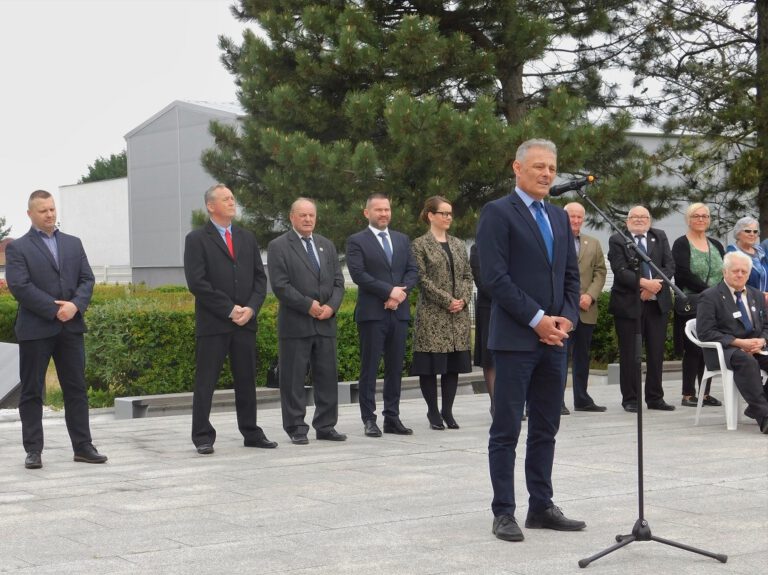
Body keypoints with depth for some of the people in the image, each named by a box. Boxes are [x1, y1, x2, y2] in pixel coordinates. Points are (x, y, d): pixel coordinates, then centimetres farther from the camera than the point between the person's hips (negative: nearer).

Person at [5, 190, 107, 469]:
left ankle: (83, 446, 11)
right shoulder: (17, 248, 0)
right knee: (32, 392, 2)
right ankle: (33, 450, 7)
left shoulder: (73, 244, 14)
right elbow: (19, 286, -11)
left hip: (71, 327, 4)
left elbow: (87, 279, 8)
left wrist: (75, 305, -11)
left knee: (76, 389, 6)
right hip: (35, 329, -4)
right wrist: (54, 309, -16)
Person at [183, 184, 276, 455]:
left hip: (246, 321, 5)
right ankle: (203, 437, 6)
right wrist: (229, 309, -13)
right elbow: (197, 283, -10)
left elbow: (260, 277, 11)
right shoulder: (197, 239, -2)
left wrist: (251, 308, -6)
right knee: (205, 382, -1)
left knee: (246, 380, 10)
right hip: (213, 323, -5)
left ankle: (251, 433, 18)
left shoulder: (247, 238, 15)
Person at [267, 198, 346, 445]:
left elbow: (338, 282, 12)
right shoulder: (278, 246, -2)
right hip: (295, 323, -5)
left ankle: (326, 426, 14)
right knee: (293, 378, -1)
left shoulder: (326, 245, 16)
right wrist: (308, 305, -14)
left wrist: (331, 306, -5)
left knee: (328, 376, 7)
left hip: (326, 322, 5)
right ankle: (296, 428, 6)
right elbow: (280, 285, -10)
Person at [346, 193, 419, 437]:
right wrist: (389, 291, -15)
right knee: (370, 368, -2)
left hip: (399, 311, 5)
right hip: (372, 313, -5)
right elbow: (358, 274, -11)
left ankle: (392, 418, 12)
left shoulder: (402, 240, 17)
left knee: (395, 368, 6)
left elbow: (413, 271, 11)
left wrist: (401, 292, -8)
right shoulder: (356, 241, 1)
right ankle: (369, 419, 2)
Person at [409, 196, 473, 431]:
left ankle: (447, 411, 13)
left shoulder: (458, 244, 15)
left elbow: (467, 276, 13)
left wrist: (463, 299, -5)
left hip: (458, 315, 5)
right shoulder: (420, 245, -2)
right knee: (431, 365, -3)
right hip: (432, 316, -5)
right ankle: (433, 413, 6)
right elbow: (422, 279, -9)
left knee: (454, 363, 5)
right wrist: (447, 300, -14)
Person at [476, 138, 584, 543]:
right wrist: (537, 320, -15)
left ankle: (541, 507, 19)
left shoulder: (559, 217, 16)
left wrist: (567, 317, -1)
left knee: (546, 429, 11)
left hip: (554, 339, 7)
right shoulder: (498, 213, -6)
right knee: (506, 430, -1)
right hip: (515, 339, -7)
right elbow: (495, 277, -14)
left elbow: (571, 275, 17)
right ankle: (503, 513, 5)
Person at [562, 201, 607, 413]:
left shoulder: (593, 244, 16)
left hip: (586, 309, 5)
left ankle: (582, 399, 18)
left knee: (582, 356, 11)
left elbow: (600, 272, 10)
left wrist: (590, 295, -6)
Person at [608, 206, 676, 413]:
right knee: (629, 354, 0)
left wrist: (655, 285, -12)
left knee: (656, 352, 5)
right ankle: (630, 399, 8)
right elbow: (620, 270, -11)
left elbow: (669, 265, 3)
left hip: (657, 302, 3)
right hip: (628, 303, -3)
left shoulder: (660, 237, 13)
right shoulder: (617, 240, 1)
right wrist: (644, 283, -21)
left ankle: (655, 398, 13)